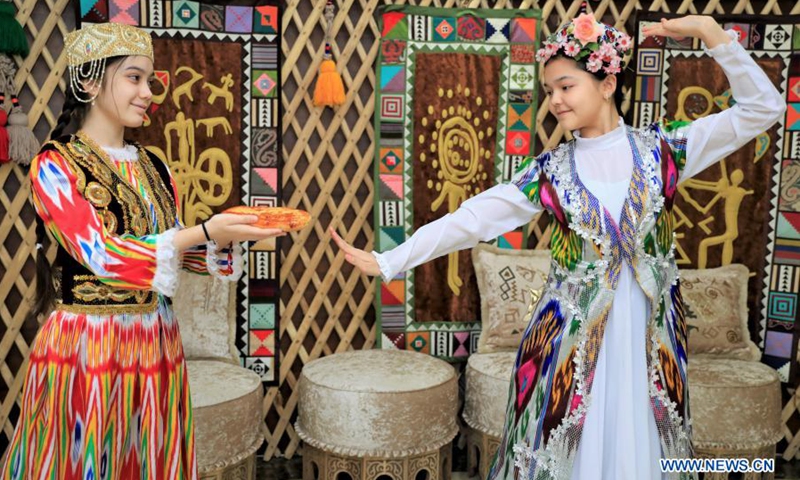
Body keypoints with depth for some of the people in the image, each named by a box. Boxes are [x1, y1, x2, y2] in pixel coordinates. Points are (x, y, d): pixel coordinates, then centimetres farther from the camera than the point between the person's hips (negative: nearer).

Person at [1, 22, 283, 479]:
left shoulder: (154, 168, 9)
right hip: (86, 346, -5)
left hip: (156, 342, 5)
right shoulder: (55, 166, -8)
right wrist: (205, 231, -25)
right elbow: (101, 255, -19)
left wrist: (228, 238, -8)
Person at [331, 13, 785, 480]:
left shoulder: (662, 148, -1)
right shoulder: (549, 171, -2)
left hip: (650, 333, 1)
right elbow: (472, 219, -5)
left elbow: (763, 108, -1)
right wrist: (388, 262, -10)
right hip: (571, 335, 0)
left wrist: (711, 32, -12)